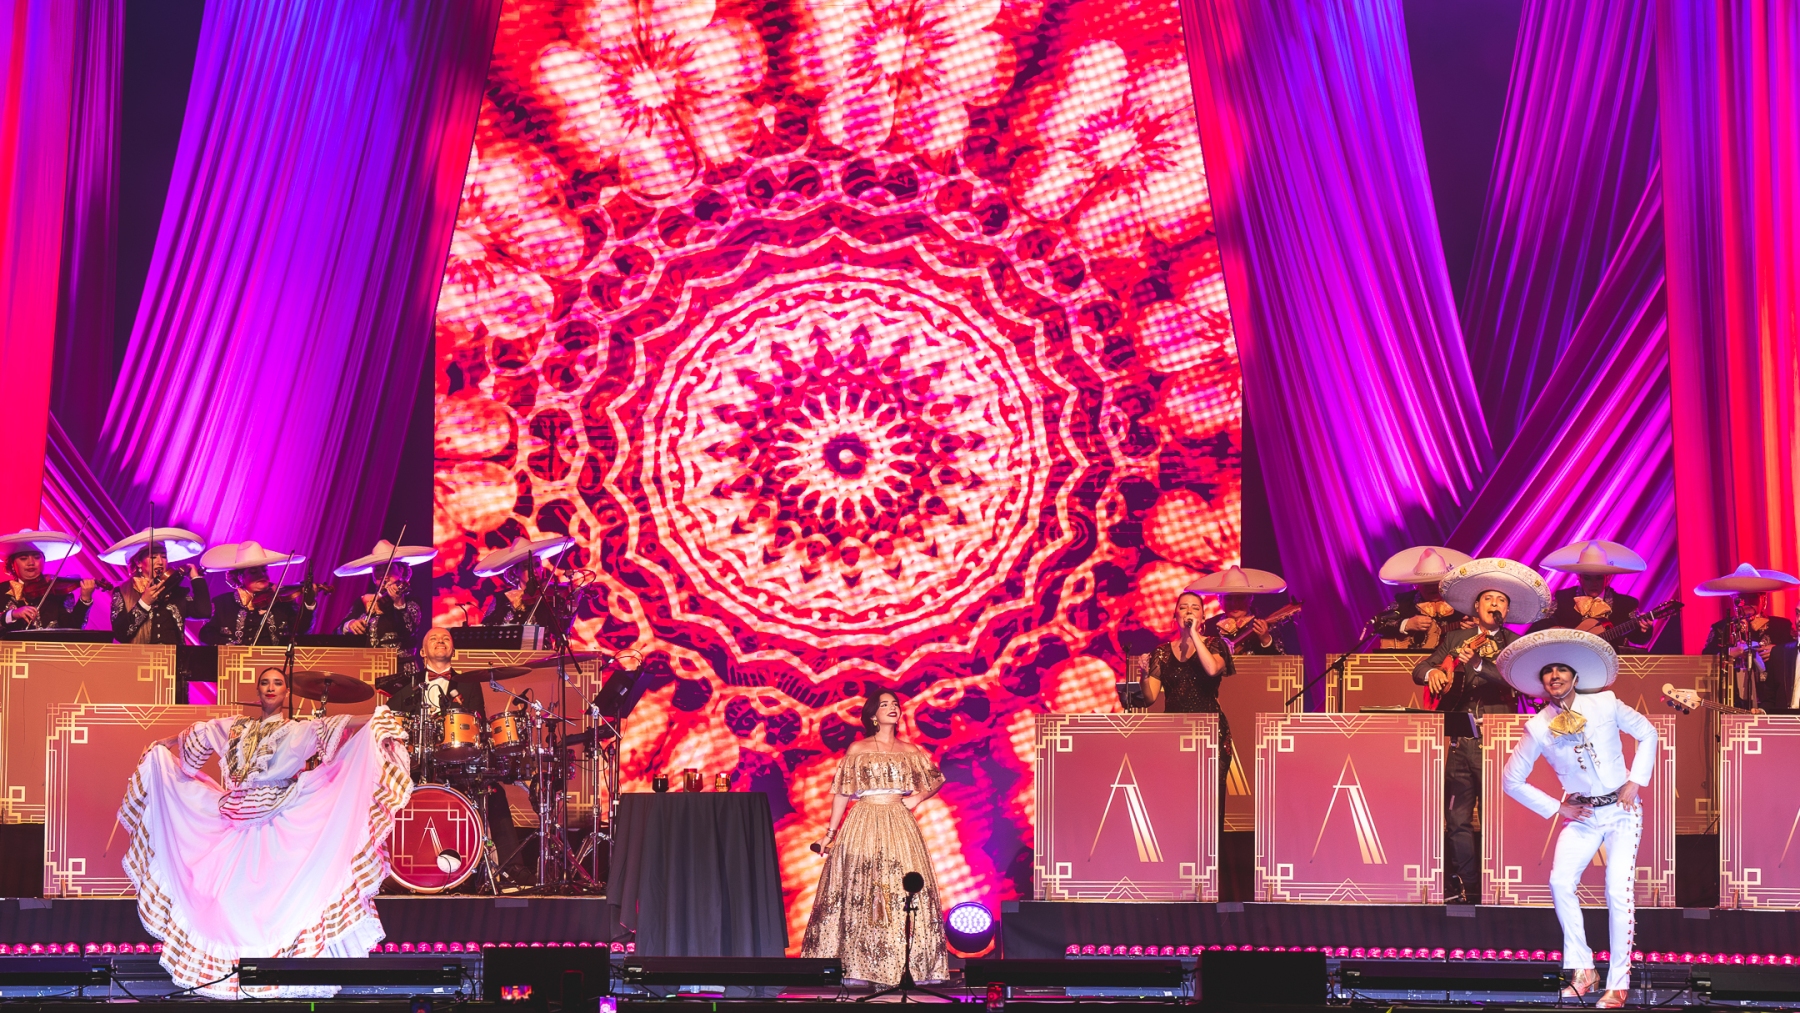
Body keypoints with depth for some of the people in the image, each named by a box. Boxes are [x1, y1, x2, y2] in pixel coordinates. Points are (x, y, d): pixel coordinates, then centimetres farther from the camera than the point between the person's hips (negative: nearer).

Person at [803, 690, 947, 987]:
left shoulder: (910, 751, 11)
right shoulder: (857, 750, 5)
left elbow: (936, 779, 22)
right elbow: (842, 793, 5)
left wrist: (918, 798, 4)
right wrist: (831, 833, 2)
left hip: (899, 826, 2)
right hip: (863, 826, -1)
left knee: (903, 891, -5)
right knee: (858, 892, -5)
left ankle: (909, 965, -3)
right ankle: (854, 965, -3)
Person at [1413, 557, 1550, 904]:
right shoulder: (1455, 639, 17)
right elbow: (1419, 669, 11)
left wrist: (1478, 663, -22)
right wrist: (1432, 671, -12)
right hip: (1458, 741, 3)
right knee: (1457, 819, 2)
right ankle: (1466, 886, 8)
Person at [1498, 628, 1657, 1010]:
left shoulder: (1605, 704, -8)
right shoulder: (1538, 728, -6)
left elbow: (1647, 734, 5)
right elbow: (1513, 781, 3)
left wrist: (1636, 781, -3)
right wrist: (1556, 808, -1)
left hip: (1622, 810, -2)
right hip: (1582, 815, 2)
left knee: (1619, 891, -14)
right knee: (1560, 882, -18)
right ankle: (1583, 971, -6)